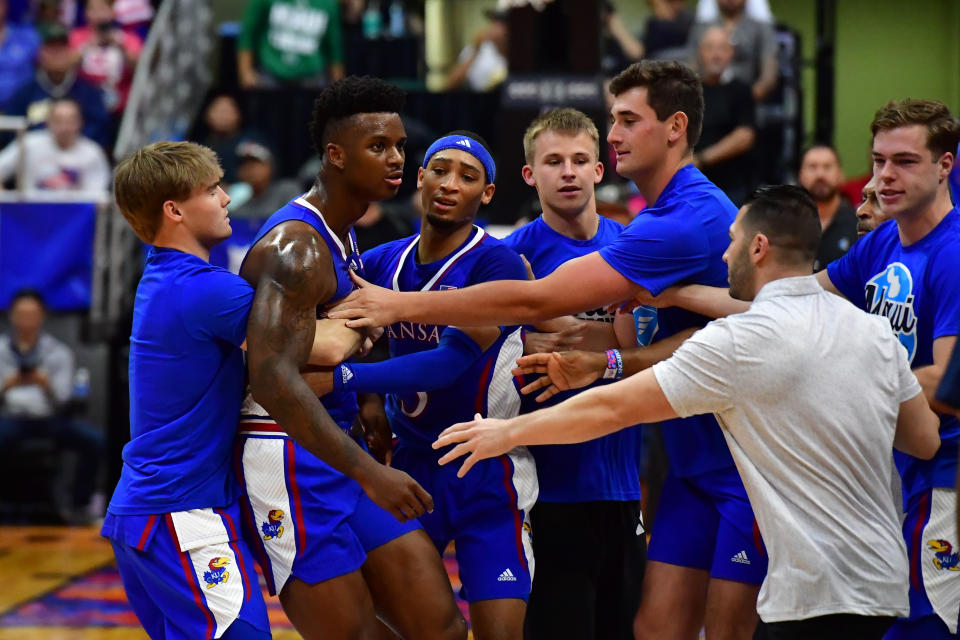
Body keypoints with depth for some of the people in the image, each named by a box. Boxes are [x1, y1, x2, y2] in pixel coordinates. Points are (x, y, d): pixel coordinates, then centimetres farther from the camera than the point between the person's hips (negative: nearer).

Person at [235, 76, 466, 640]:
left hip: (343, 455, 10)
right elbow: (274, 381, -29)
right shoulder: (296, 247, -17)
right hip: (292, 463, -9)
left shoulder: (343, 236, 15)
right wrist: (368, 472, -33)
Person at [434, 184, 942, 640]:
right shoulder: (875, 332, 7)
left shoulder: (739, 343, -11)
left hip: (818, 597, -8)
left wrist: (509, 431, 5)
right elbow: (925, 441, 15)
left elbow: (611, 409, -7)